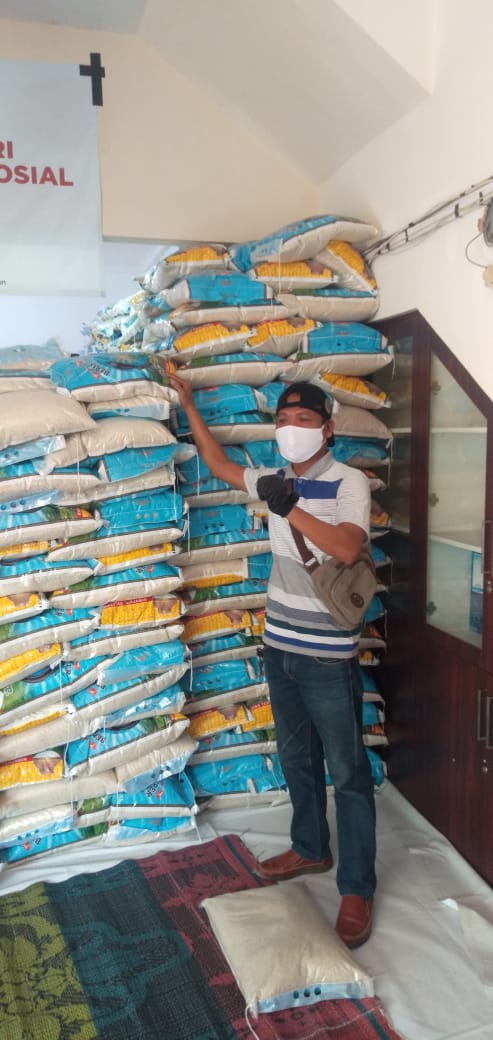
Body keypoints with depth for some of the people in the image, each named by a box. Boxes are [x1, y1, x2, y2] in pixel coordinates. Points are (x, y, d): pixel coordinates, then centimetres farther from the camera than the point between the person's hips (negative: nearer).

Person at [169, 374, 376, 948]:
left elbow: (347, 547, -29)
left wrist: (289, 509, -30)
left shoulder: (349, 482, -13)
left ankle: (356, 887, 19)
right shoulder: (276, 480, 6)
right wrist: (189, 405, 24)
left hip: (328, 656, -6)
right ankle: (310, 849, 40)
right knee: (296, 760, 21)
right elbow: (219, 464, 21)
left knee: (347, 772, 5)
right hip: (279, 648, 7)